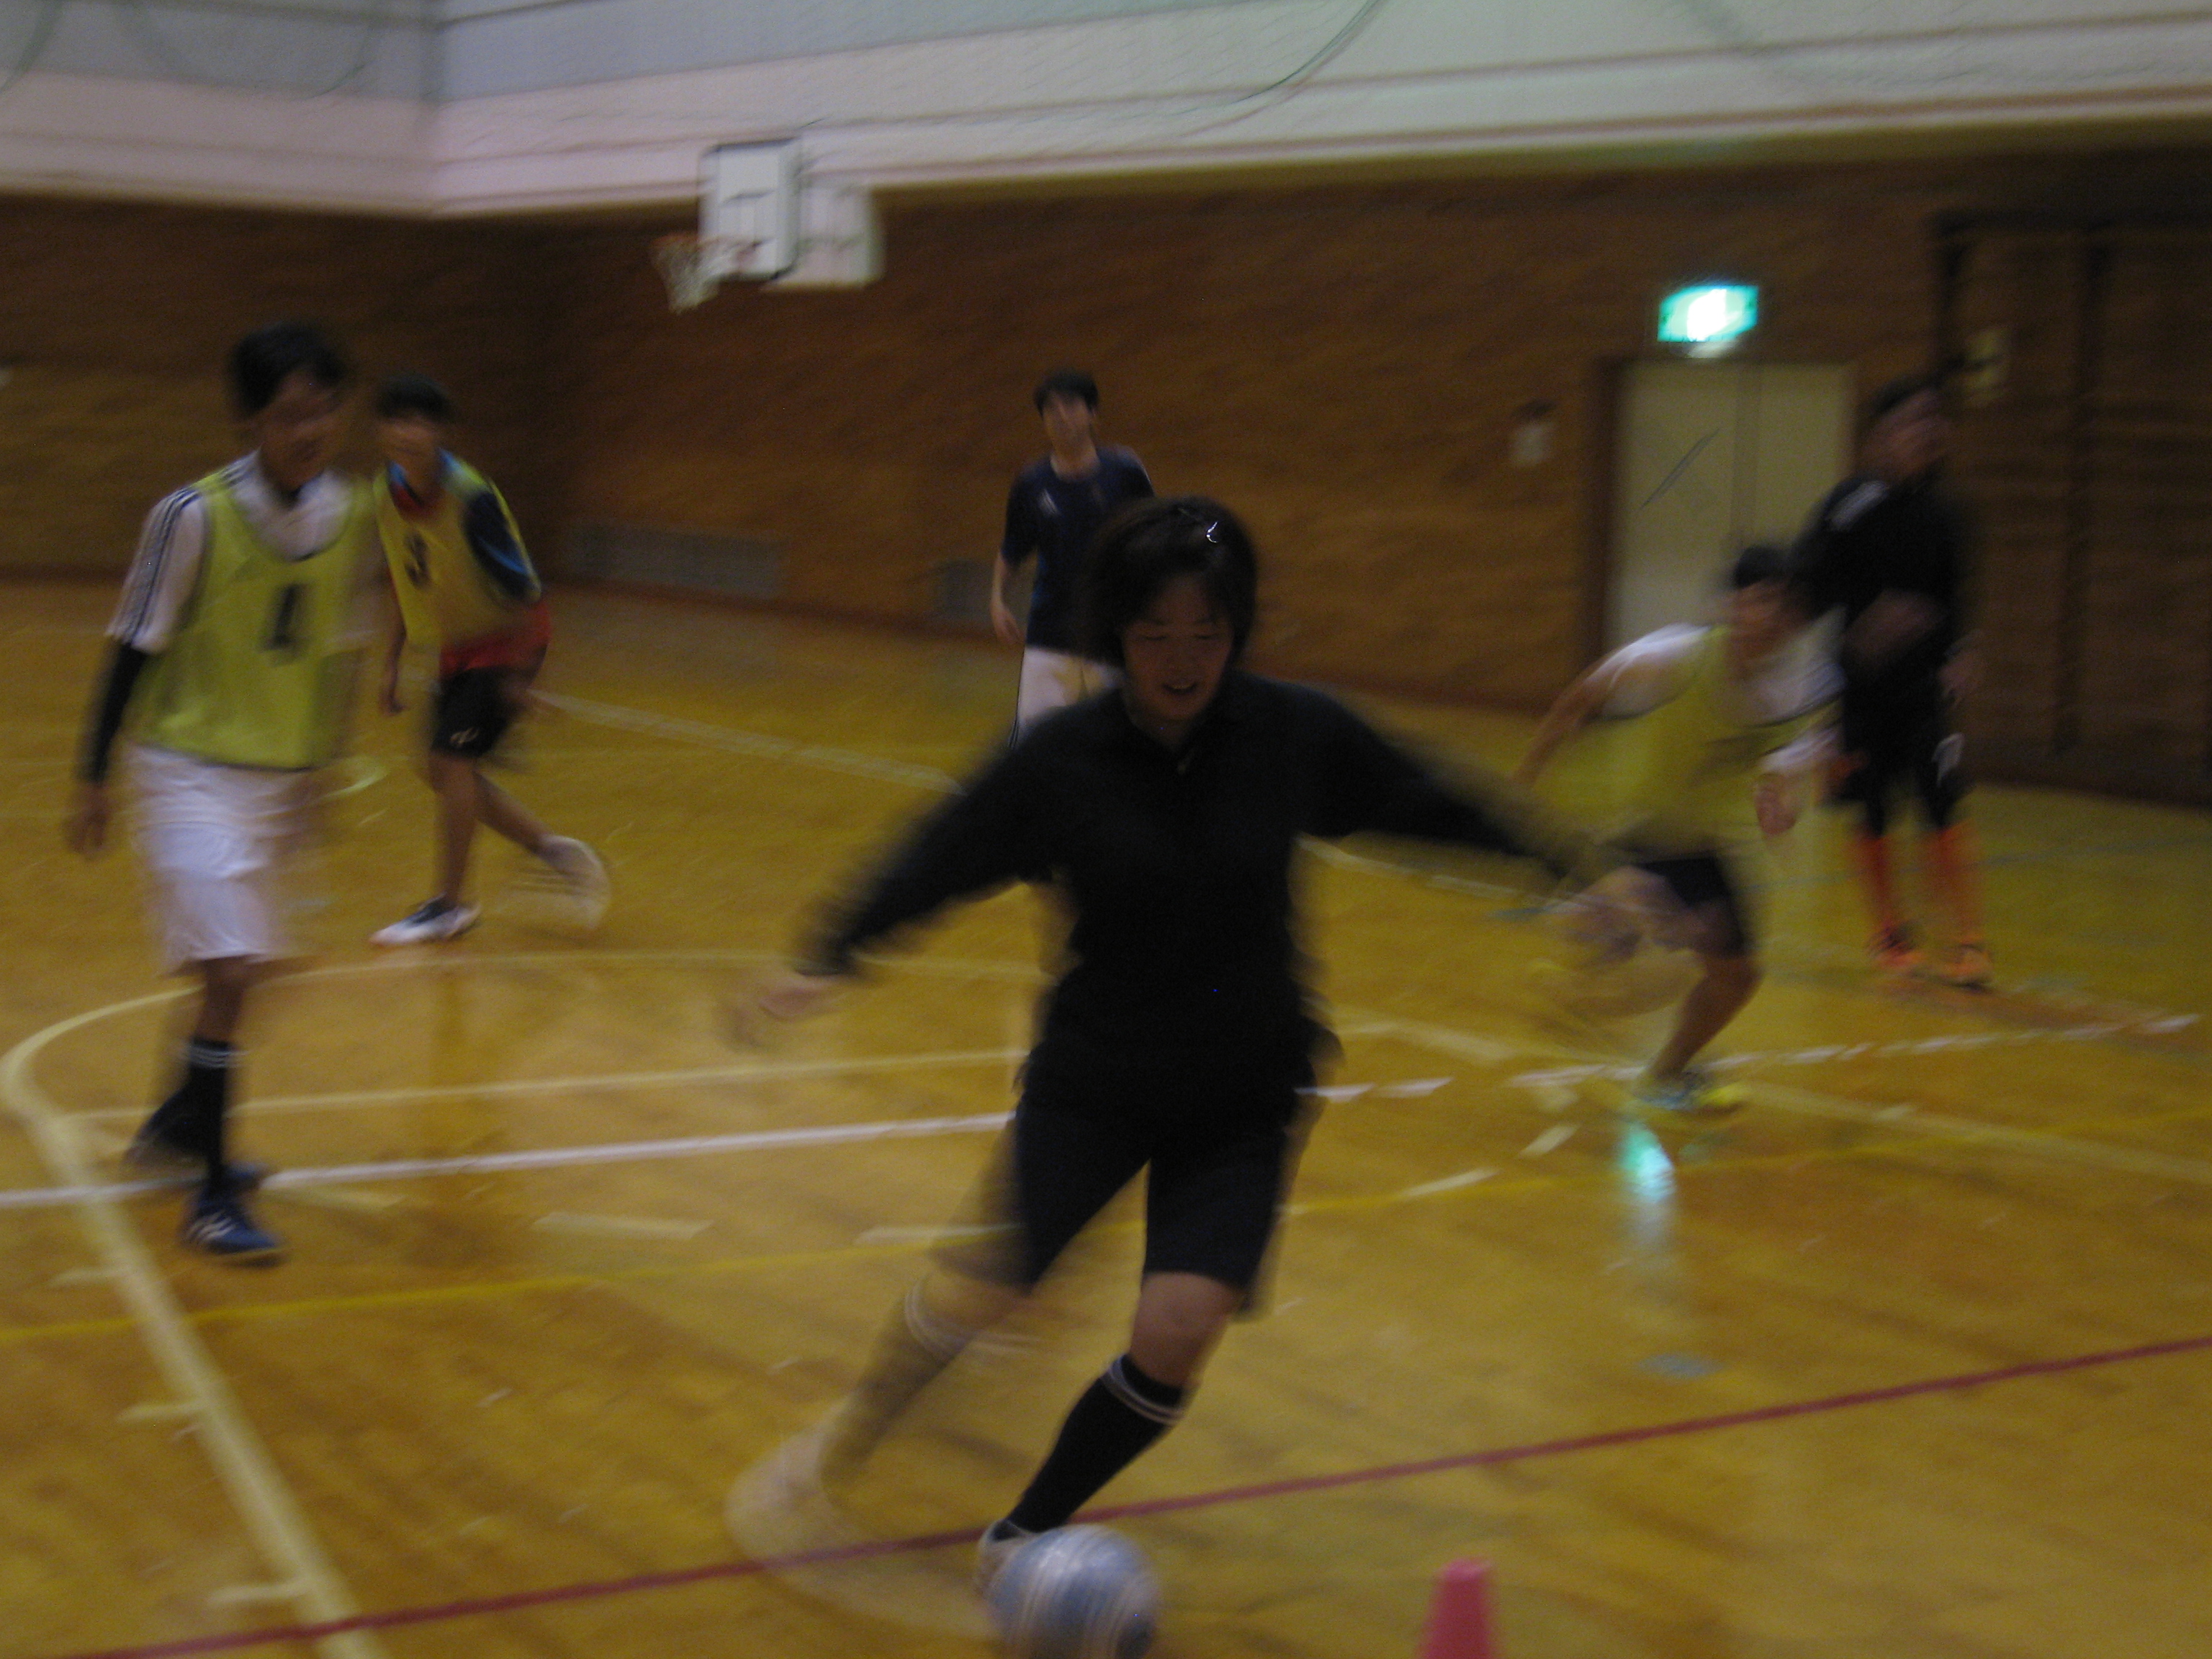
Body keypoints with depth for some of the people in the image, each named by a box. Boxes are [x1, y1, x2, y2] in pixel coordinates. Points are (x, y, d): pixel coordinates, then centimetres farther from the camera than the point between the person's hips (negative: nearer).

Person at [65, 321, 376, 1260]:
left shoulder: (351, 516, -2)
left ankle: (178, 1126, 40)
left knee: (236, 969, 17)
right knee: (228, 970, -14)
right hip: (190, 769, -6)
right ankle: (213, 1196, -5)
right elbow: (135, 647, -10)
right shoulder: (195, 517, -18)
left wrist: (321, 765, 15)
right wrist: (92, 779, -7)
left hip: (281, 777, 6)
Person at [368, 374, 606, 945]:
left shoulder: (470, 497, -26)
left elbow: (519, 587, -21)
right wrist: (393, 662, 10)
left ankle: (451, 904, 1)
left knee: (451, 761, -13)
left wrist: (518, 673, -18)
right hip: (457, 645, 8)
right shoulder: (388, 495, -4)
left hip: (506, 641, -8)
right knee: (442, 773, 8)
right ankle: (555, 851, 23)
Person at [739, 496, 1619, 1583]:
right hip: (1092, 1082, -1)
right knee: (980, 1289, -9)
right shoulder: (1061, 758, -12)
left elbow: (1440, 808, 3)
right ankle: (849, 1436, 24)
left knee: (1177, 1329, -14)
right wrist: (827, 959, -21)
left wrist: (1582, 865, 3)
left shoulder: (1296, 733, -9)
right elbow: (933, 865, -8)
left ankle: (1023, 1535, 11)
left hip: (1245, 1100, 1)